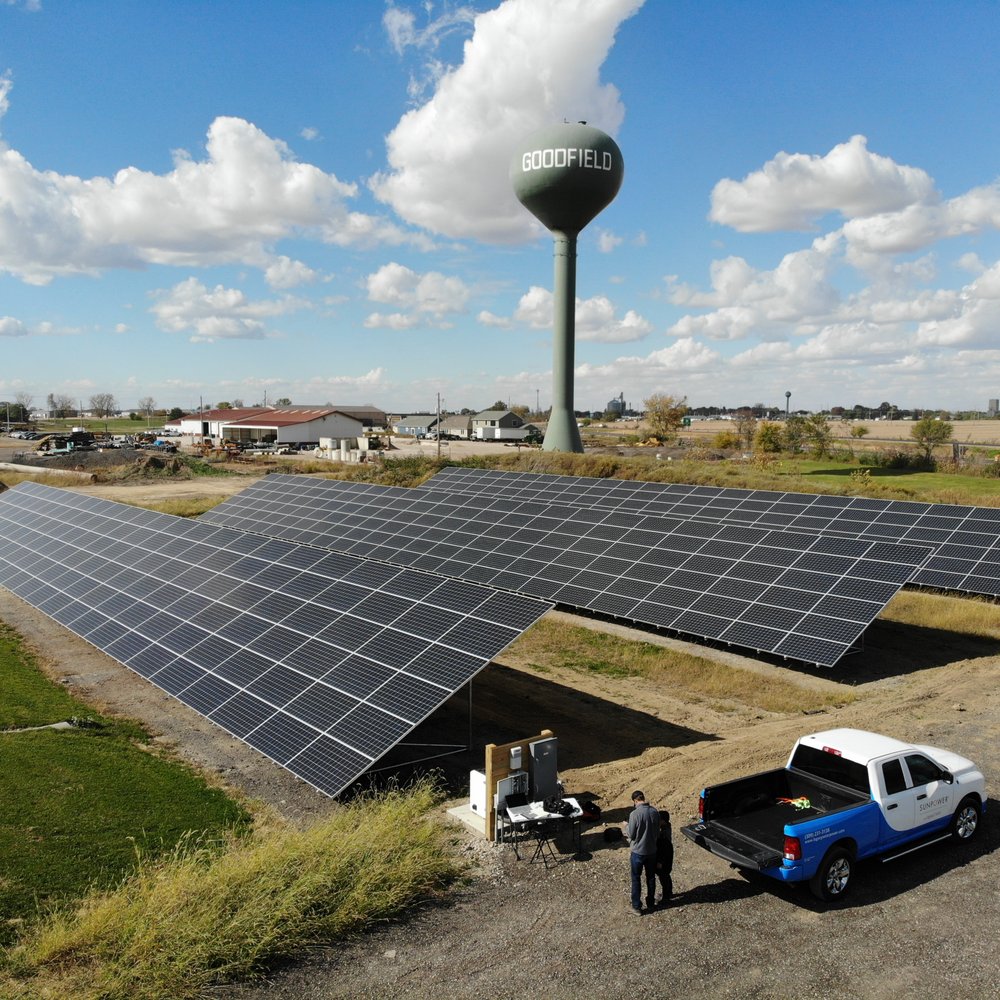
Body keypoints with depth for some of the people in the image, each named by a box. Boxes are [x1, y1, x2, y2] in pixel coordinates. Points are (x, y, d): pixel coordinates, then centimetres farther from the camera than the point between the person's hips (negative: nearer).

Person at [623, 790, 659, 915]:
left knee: (636, 879, 10)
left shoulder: (634, 814, -22)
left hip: (638, 852, -5)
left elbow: (631, 835, -15)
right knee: (651, 878, 20)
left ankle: (637, 907, 16)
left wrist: (626, 826, 4)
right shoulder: (655, 812, -5)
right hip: (652, 851, 5)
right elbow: (657, 831, 6)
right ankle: (650, 903, 34)